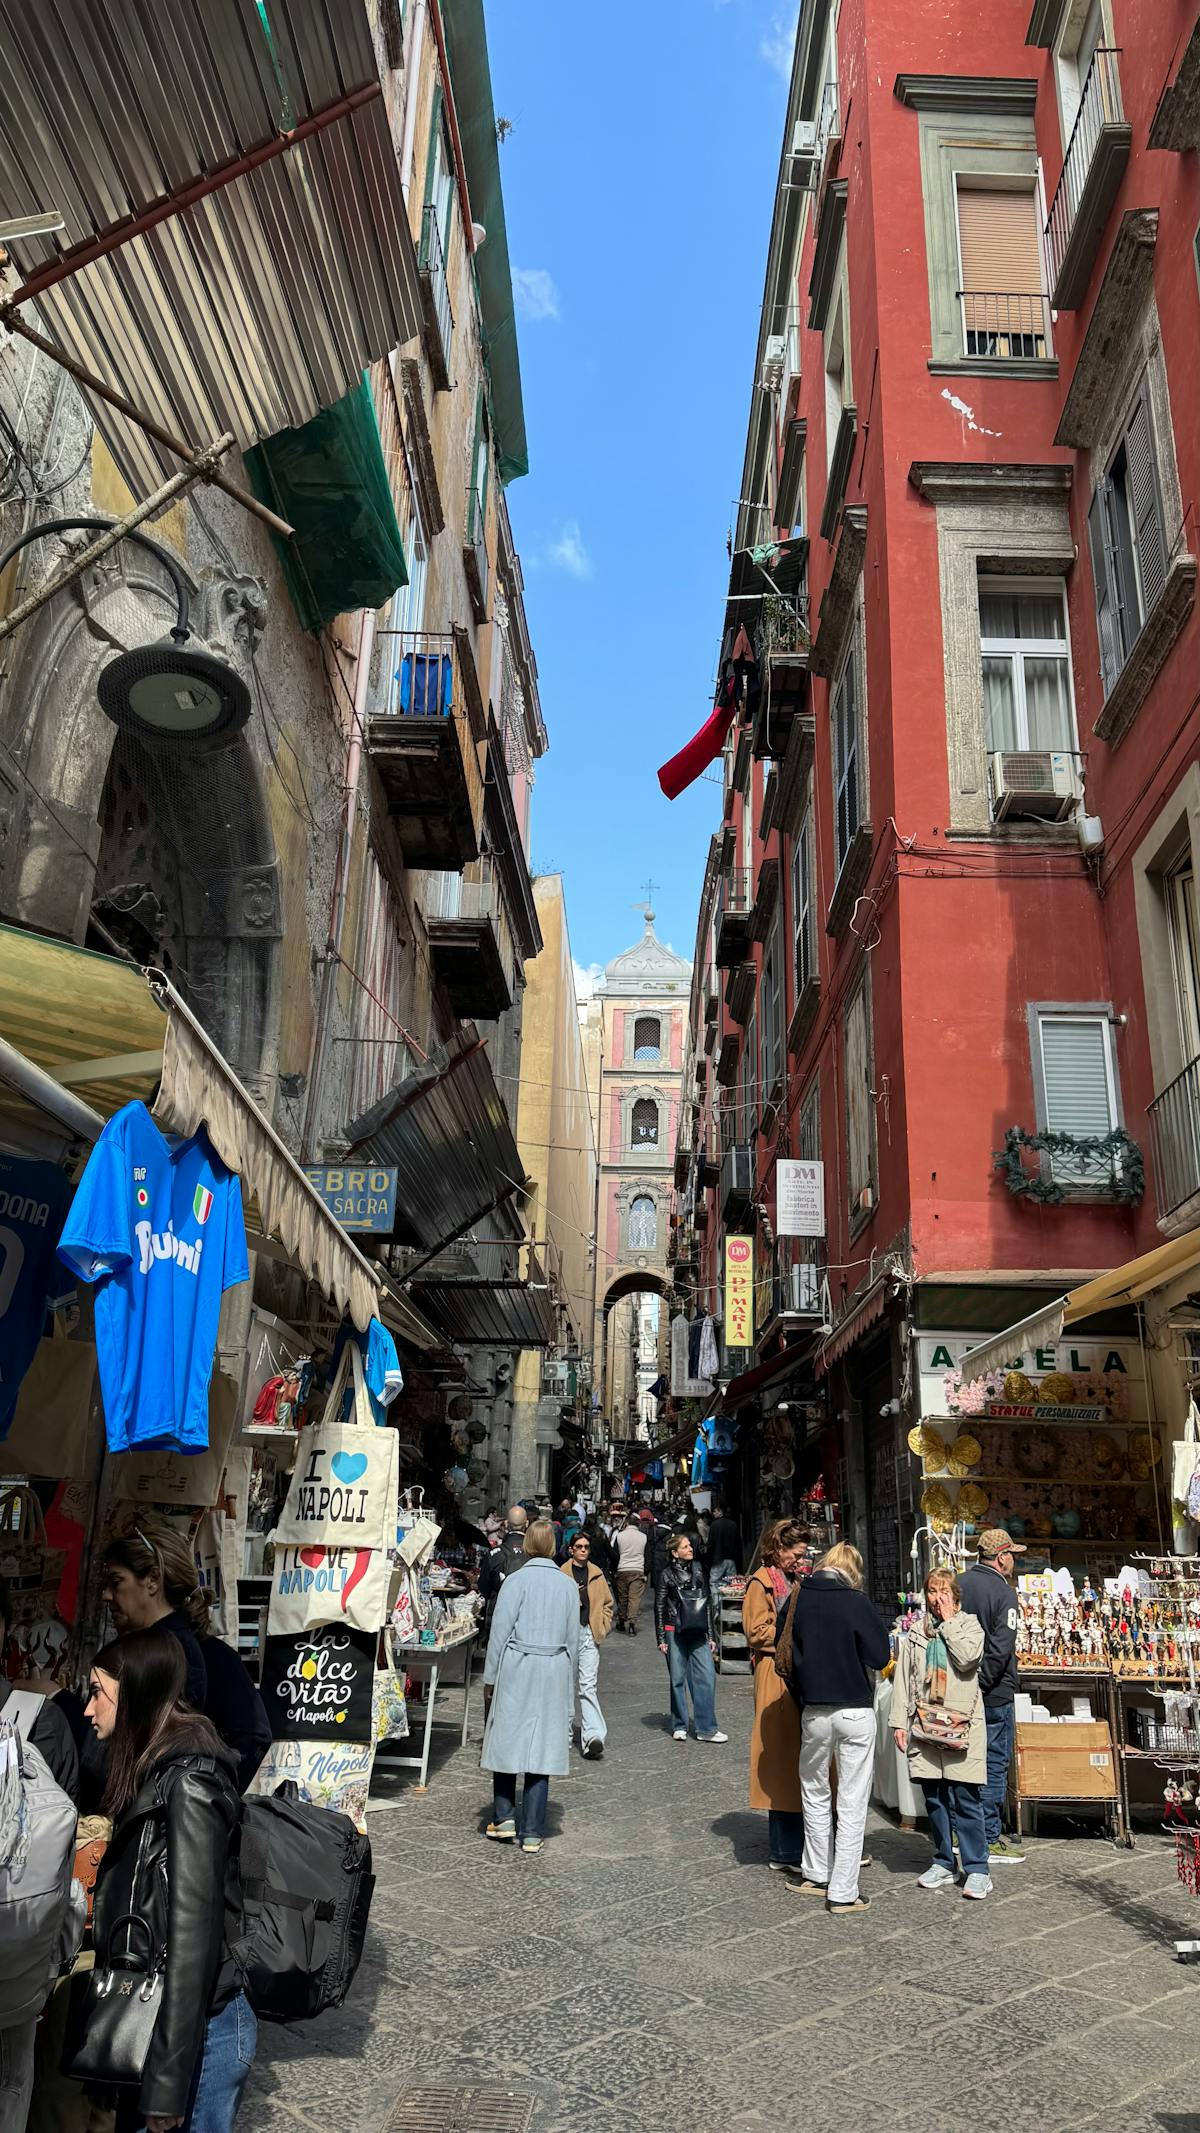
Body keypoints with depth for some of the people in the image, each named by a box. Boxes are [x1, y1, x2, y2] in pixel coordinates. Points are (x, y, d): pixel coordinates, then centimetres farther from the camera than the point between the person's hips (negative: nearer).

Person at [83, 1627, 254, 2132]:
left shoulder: (187, 1783, -21)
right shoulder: (155, 1772, 8)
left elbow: (193, 1933, -22)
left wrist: (168, 2081, -20)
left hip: (196, 2028, -8)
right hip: (150, 2015, 8)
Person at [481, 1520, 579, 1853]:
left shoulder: (516, 1581, -6)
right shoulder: (568, 1586, 5)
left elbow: (500, 1632, -5)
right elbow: (573, 1640, 11)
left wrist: (490, 1676, 4)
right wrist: (568, 1684, 20)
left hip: (516, 1669, -3)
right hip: (554, 1674, 3)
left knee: (507, 1741, 11)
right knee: (541, 1748, 5)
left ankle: (504, 1817, 11)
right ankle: (532, 1833, 9)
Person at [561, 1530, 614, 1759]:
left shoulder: (597, 1575, 10)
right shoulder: (560, 1574, -1)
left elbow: (607, 1603, 18)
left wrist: (603, 1626, 8)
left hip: (589, 1634, 1)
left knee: (588, 1686, -8)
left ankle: (592, 1736, -15)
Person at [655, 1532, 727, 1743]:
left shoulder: (699, 1571, 9)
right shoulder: (667, 1575, -2)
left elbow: (708, 1604, 14)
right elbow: (659, 1608, 1)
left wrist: (711, 1636, 12)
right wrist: (661, 1639, -4)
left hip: (698, 1633, 3)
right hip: (675, 1632, -3)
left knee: (707, 1677, -5)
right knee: (678, 1679, 4)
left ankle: (706, 1728, 1)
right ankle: (680, 1726, 17)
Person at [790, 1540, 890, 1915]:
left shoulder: (800, 1600, -1)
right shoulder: (856, 1602, -12)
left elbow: (790, 1657, 4)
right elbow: (880, 1656, -12)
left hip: (814, 1712, 3)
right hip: (856, 1712, -3)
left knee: (815, 1793, 21)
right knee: (852, 1804, 5)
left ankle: (818, 1875, 29)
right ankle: (843, 1893, 7)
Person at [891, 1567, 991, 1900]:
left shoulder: (969, 1625, 4)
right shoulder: (915, 1631, 12)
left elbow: (967, 1658, -16)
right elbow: (903, 1677, 10)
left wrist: (948, 1622, -8)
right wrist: (900, 1721, 4)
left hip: (962, 1723, -3)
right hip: (925, 1723, 4)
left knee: (965, 1799, -5)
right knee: (934, 1798, 9)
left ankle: (977, 1870, 3)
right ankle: (943, 1864, 21)